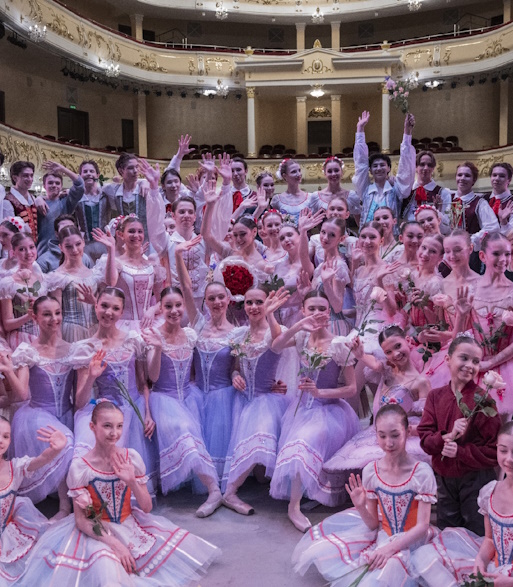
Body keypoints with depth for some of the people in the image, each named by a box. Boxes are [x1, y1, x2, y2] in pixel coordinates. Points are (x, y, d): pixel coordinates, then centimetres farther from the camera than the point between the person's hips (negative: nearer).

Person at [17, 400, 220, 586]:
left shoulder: (131, 458, -8)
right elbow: (81, 521, -10)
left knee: (187, 547, -6)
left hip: (132, 527, 4)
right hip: (97, 532, -4)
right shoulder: (80, 467, -16)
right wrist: (114, 544, -19)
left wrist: (132, 482, -20)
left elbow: (146, 508, -3)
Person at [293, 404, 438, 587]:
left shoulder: (422, 472, -19)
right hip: (382, 537, 4)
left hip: (411, 541, -4)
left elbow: (422, 527, -15)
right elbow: (373, 524, -1)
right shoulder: (371, 471, -9)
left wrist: (391, 547, -26)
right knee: (323, 549, -6)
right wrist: (361, 507, -22)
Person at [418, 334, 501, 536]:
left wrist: (460, 451, -23)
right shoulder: (435, 396, -1)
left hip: (476, 480, -4)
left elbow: (495, 451, -13)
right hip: (444, 479, 4)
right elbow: (425, 439, -5)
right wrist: (447, 437, -23)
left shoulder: (483, 400, -13)